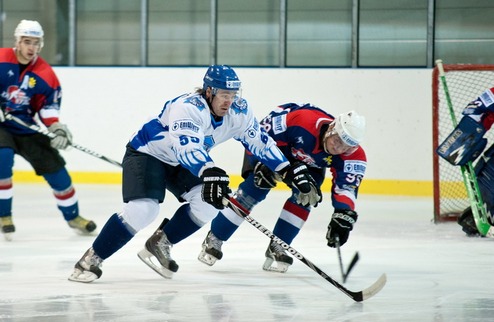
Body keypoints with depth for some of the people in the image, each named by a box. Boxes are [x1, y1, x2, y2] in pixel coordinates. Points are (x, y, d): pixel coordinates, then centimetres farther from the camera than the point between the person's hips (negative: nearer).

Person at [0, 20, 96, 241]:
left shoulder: (46, 75, -5)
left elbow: (49, 108, 2)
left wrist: (57, 128, -16)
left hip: (26, 127, 4)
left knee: (55, 167, 1)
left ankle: (72, 216, 23)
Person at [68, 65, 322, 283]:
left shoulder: (238, 111, -11)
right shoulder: (187, 108, -33)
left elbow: (260, 142, -2)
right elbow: (187, 148, -47)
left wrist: (289, 171, -7)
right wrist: (211, 173, -62)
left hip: (181, 163, 7)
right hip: (146, 153, -7)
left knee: (210, 202, -15)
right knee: (143, 209, -27)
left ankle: (159, 245, 1)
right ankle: (92, 259, -16)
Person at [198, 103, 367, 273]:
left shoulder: (353, 156, -31)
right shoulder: (302, 121, -42)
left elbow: (346, 188, -32)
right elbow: (262, 133, -31)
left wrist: (343, 216, -49)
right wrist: (261, 164, -37)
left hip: (309, 163, 4)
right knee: (254, 190, -15)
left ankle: (277, 249, -3)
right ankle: (214, 239, -1)